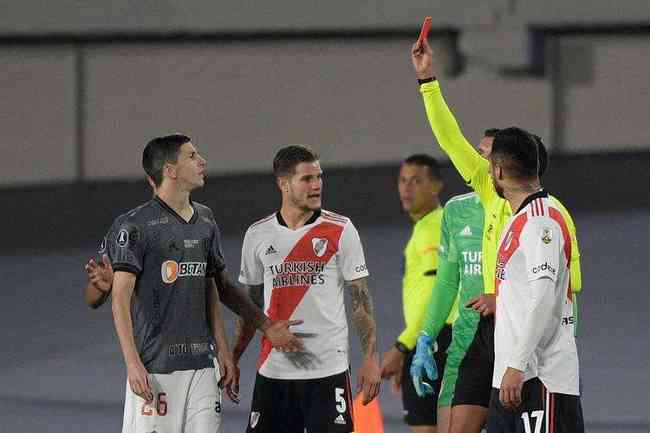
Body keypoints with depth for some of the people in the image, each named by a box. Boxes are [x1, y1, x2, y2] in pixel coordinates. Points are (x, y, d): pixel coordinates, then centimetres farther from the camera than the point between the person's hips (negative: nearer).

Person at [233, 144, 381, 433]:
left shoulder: (340, 230, -1)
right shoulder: (257, 235, 7)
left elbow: (360, 297, 0)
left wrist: (370, 357, -7)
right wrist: (232, 359, 13)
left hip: (327, 366, -3)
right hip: (273, 369, 3)